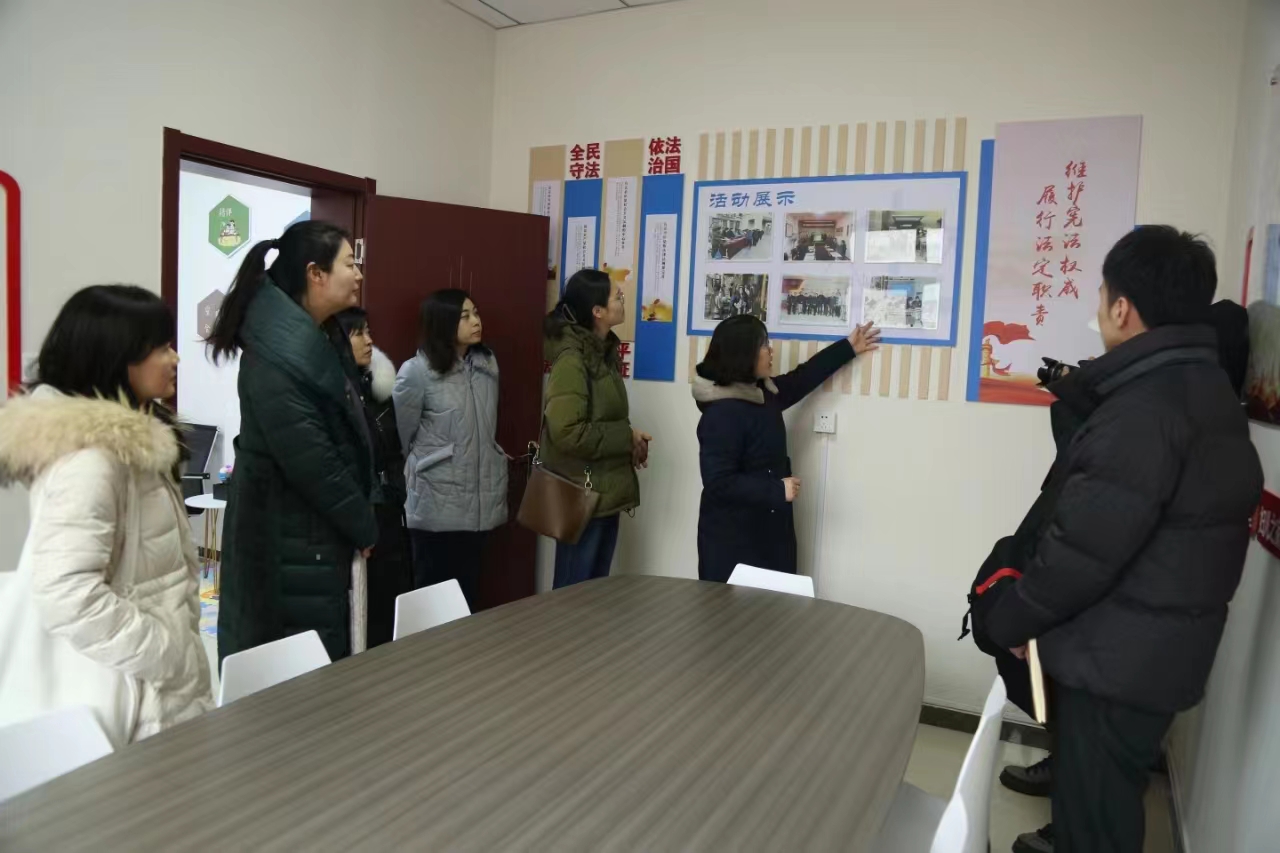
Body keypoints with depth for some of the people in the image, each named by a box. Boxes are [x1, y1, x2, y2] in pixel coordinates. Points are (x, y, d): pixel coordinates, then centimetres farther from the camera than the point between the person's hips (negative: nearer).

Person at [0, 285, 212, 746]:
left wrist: (176, 644, 13)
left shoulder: (126, 443, 9)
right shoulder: (89, 457, -21)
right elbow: (66, 594, -29)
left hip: (147, 680, 9)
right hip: (119, 697, -9)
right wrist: (170, 655, -21)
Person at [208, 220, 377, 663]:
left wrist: (359, 521, 5)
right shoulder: (277, 355, -22)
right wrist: (364, 528, -11)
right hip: (290, 549, -9)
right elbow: (313, 465, -23)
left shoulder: (323, 339, 7)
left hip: (324, 537, 9)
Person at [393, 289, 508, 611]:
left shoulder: (488, 363, 6)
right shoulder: (417, 371, -11)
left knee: (469, 587, 13)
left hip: (482, 498, 5)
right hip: (437, 501, -5)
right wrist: (426, 467, 9)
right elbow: (401, 437, -2)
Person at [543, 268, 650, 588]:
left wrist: (628, 441, 1)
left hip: (606, 490, 9)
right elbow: (567, 432, -26)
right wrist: (626, 437, -16)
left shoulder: (604, 351, 9)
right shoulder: (571, 359, -18)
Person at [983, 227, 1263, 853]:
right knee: (1095, 787, 26)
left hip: (1119, 653, -10)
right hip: (1155, 644, 10)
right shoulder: (1202, 384, 8)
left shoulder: (1148, 403, -25)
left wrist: (1011, 618, -11)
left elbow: (1084, 547, -27)